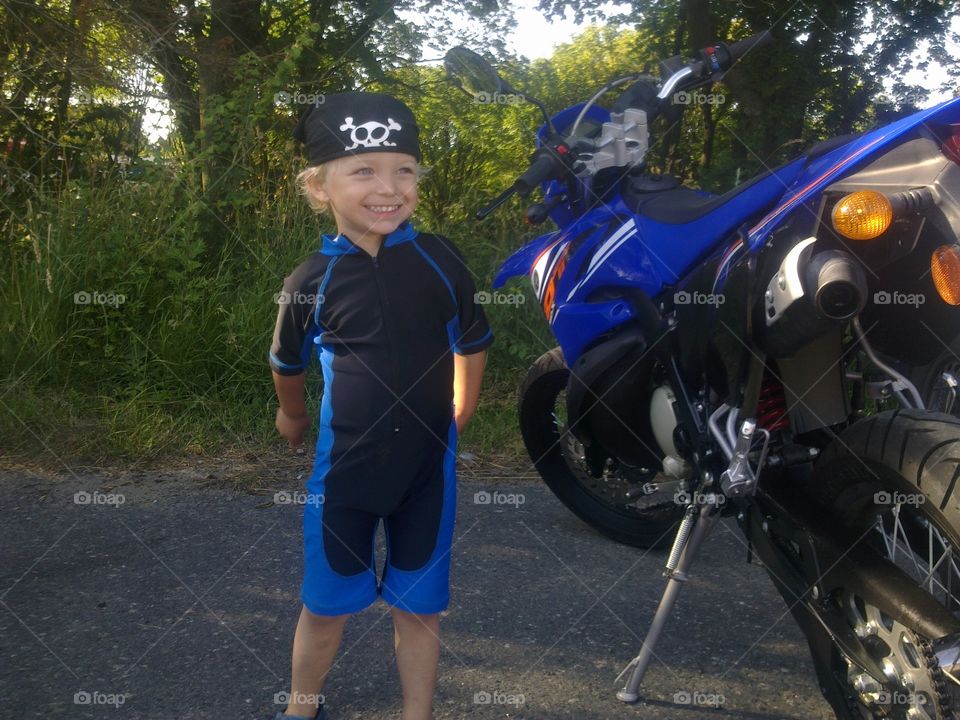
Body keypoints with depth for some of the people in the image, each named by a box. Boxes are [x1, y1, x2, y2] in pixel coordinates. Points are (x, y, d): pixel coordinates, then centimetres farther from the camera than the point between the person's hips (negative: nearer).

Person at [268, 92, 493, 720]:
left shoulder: (439, 260, -7)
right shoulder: (311, 281, -8)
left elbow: (472, 341, 9)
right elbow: (289, 362, 12)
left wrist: (460, 413, 18)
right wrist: (293, 416, 26)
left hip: (428, 465, 0)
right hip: (344, 464, 0)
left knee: (419, 608, 11)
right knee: (325, 608, 13)